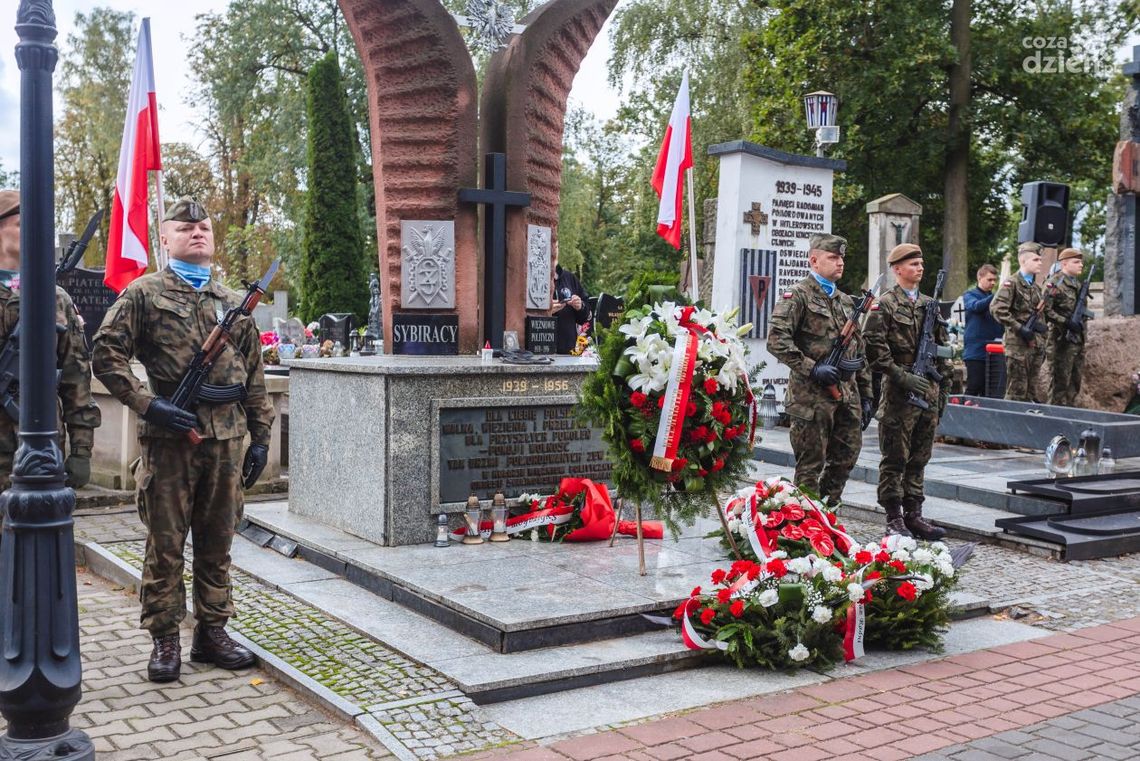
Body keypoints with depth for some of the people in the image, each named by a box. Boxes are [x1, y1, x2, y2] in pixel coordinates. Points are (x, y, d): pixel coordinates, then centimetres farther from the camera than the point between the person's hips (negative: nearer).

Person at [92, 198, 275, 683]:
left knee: (217, 543, 11)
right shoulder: (144, 293, 1)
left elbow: (253, 374, 15)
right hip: (168, 439, -4)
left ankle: (212, 632, 23)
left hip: (225, 440, 4)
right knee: (165, 545, 3)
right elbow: (106, 354, -4)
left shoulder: (233, 302, 14)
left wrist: (260, 435, 10)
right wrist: (148, 404, -14)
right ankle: (165, 641, 14)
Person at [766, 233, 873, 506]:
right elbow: (777, 341, -16)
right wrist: (811, 368, -20)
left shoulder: (846, 301, 19)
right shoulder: (798, 295, -5)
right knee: (811, 464, -1)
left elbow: (859, 353, 21)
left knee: (847, 457, 10)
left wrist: (865, 396, 18)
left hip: (847, 394, 7)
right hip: (812, 394, -7)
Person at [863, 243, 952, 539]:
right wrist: (903, 376, -18)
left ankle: (914, 515, 19)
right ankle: (894, 519, 5)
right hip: (899, 394, -6)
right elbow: (874, 348, -13)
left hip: (929, 393, 6)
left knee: (919, 458, 11)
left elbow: (943, 348, 19)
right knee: (895, 459, -1)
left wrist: (944, 387, 14)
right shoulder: (885, 305, -5)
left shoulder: (930, 305, 15)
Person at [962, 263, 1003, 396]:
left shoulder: (994, 297, 14)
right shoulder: (969, 295, 1)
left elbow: (1003, 319, 13)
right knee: (974, 388, -6)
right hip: (976, 351, -5)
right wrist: (997, 295, -36)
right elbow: (976, 306, -23)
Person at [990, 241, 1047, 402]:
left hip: (1036, 345, 8)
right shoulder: (1012, 284, -8)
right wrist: (1019, 328, -20)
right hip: (1018, 345, -8)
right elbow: (996, 309, -21)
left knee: (1031, 393, 11)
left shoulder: (1035, 287, 17)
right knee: (1016, 392, -5)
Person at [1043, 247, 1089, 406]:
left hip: (1078, 339, 9)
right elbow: (1045, 310, -20)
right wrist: (1066, 322, -20)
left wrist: (1081, 321, 13)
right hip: (1062, 340, -9)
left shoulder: (1078, 283, 17)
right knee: (1060, 381, -5)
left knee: (1075, 381, 13)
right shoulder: (1054, 283, -11)